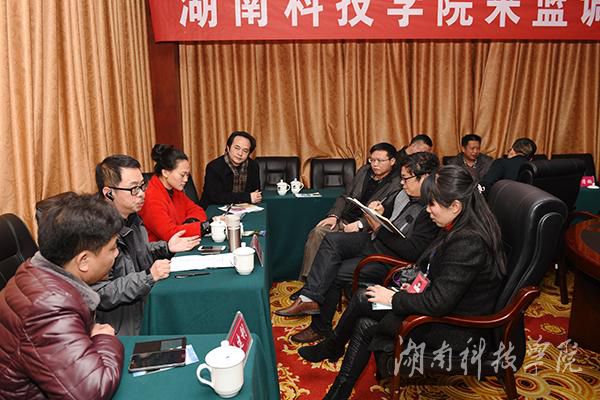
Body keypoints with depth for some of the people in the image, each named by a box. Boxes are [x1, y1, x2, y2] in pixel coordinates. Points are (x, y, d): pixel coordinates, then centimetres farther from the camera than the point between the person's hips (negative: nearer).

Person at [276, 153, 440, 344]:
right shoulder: (405, 194, 5)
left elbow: (412, 252, -25)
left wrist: (379, 228, -21)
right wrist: (379, 215, -1)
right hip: (375, 240, 9)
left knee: (333, 274, -11)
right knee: (332, 239, -12)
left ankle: (321, 327, 10)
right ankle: (310, 298, -16)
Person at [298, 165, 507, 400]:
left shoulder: (468, 243, -29)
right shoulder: (461, 228, 0)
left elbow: (438, 303, -28)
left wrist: (393, 298, -16)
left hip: (455, 330, -8)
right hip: (445, 308, 8)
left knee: (362, 300, -5)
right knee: (365, 324, 0)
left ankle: (331, 348, 24)